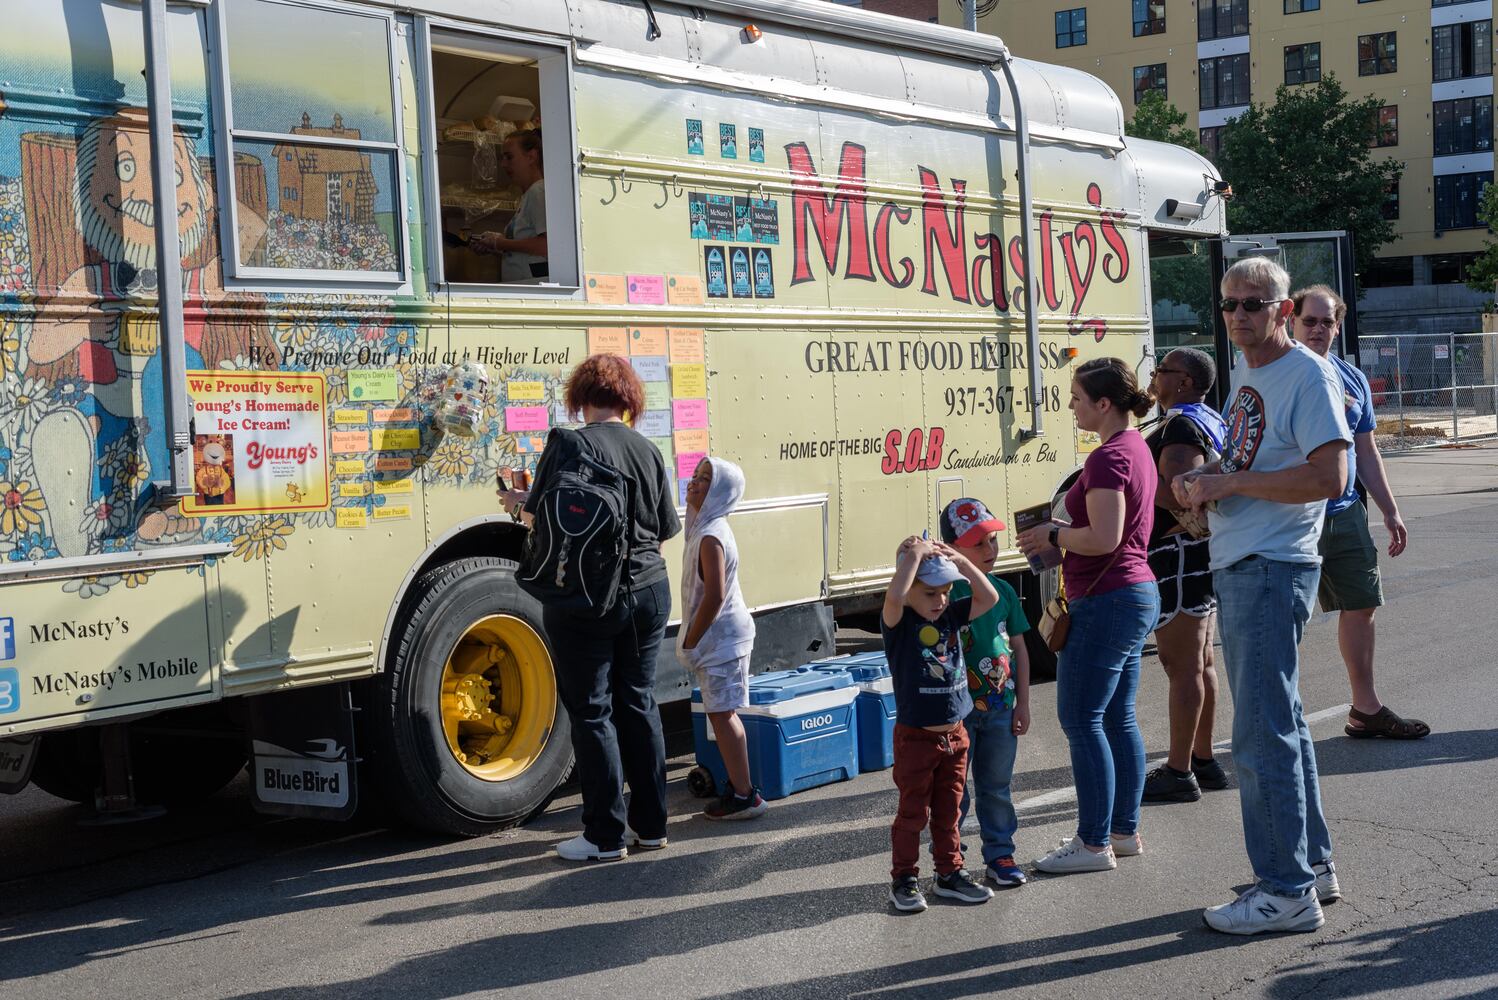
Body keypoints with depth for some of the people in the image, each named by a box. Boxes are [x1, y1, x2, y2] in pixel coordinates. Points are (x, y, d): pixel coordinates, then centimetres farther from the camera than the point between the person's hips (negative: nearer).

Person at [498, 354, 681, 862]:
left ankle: (606, 835, 8)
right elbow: (667, 528, 7)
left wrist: (517, 503, 10)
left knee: (591, 711, 4)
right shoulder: (648, 451, 2)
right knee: (639, 703, 15)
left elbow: (540, 517, -11)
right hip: (648, 591, 5)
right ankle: (650, 825, 21)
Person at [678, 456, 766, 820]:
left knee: (721, 713, -6)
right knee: (722, 713, 16)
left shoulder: (710, 537, -20)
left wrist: (690, 641, -16)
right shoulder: (710, 528, 11)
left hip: (720, 636, -10)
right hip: (723, 636, 10)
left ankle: (744, 795, -1)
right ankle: (739, 785, 25)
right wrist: (692, 639, 18)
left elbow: (714, 597, -24)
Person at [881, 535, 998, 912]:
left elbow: (989, 598, 1)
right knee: (913, 813, 4)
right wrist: (916, 553, -26)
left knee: (948, 811, 16)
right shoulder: (899, 623, -13)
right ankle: (904, 880, 15)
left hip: (954, 735, 6)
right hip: (916, 737, -6)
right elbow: (894, 597, -34)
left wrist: (958, 560, -6)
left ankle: (950, 874, 27)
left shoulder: (950, 616, 5)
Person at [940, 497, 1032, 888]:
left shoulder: (1003, 591, 6)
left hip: (1000, 708, 4)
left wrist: (1022, 703, 8)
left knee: (996, 786, 13)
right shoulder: (945, 591, -9)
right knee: (953, 791, 5)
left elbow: (1018, 648, 11)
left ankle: (1000, 854, 23)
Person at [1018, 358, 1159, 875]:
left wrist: (1053, 535, -10)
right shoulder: (1137, 447, 14)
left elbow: (1103, 539, -25)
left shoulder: (1108, 457, -18)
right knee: (1118, 718, 15)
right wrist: (1061, 534, 14)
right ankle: (1125, 831, 22)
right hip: (1137, 594, 11)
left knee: (1081, 720, -5)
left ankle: (1094, 843, 0)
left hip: (1106, 601, -11)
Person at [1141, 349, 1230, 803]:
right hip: (1204, 553, 11)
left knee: (1181, 667, -7)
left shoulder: (1180, 427, -17)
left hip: (1180, 556, -11)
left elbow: (1178, 497, -27)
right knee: (1200, 663, 16)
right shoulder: (1211, 421, 16)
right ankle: (1203, 761, 25)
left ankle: (1179, 773, -2)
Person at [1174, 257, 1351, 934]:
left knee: (1263, 734, -8)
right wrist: (1201, 480, 5)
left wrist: (1228, 482, -19)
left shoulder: (1308, 375, -12)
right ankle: (1313, 866, 27)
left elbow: (1329, 477, -21)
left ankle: (1286, 892, 0)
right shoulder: (1245, 376, 17)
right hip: (1235, 569, 10)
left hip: (1272, 570, -10)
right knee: (1278, 724, 16)